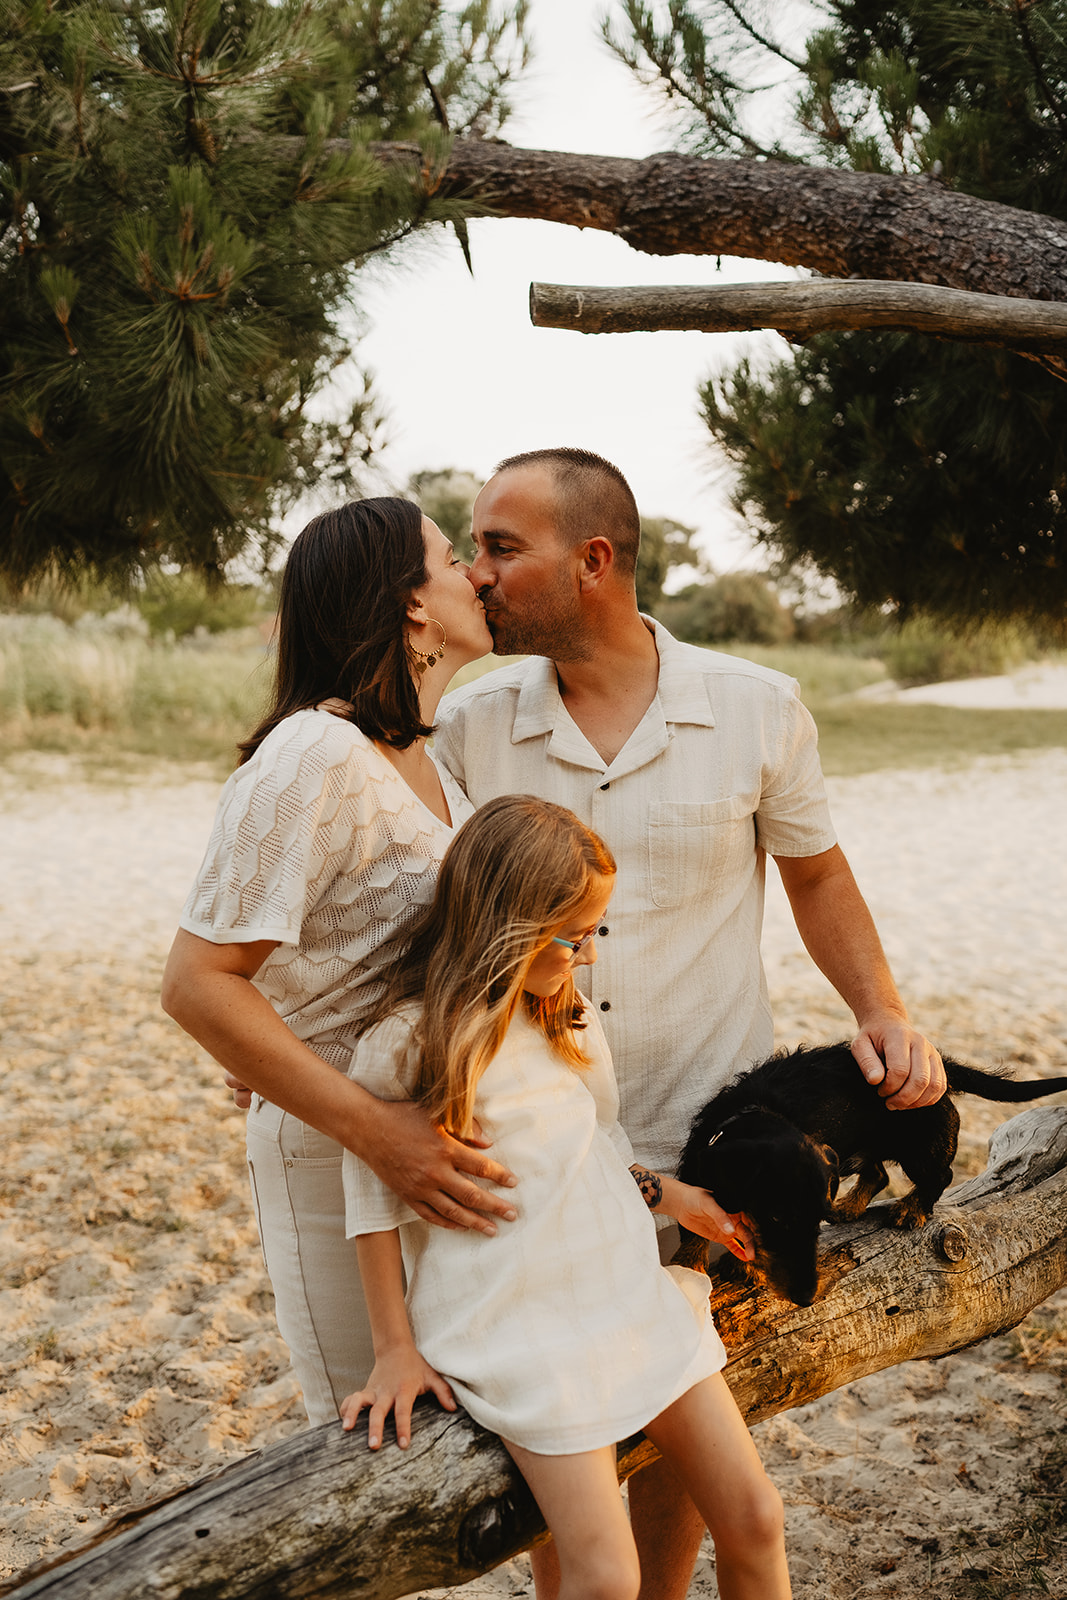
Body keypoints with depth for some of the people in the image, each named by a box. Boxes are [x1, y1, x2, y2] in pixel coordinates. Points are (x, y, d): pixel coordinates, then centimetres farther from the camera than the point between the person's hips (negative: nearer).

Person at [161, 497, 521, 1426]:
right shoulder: (317, 757, -20)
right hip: (337, 1157, -9)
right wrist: (376, 1131, -29)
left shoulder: (427, 755, 9)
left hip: (442, 1135, 9)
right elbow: (198, 982, -24)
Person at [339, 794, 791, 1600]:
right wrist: (396, 1349, -1)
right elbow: (377, 1199, -4)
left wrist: (664, 1193, 7)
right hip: (516, 1333, -7)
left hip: (631, 1290, 7)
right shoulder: (404, 1043, -13)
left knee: (754, 1518, 6)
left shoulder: (568, 1014, 9)